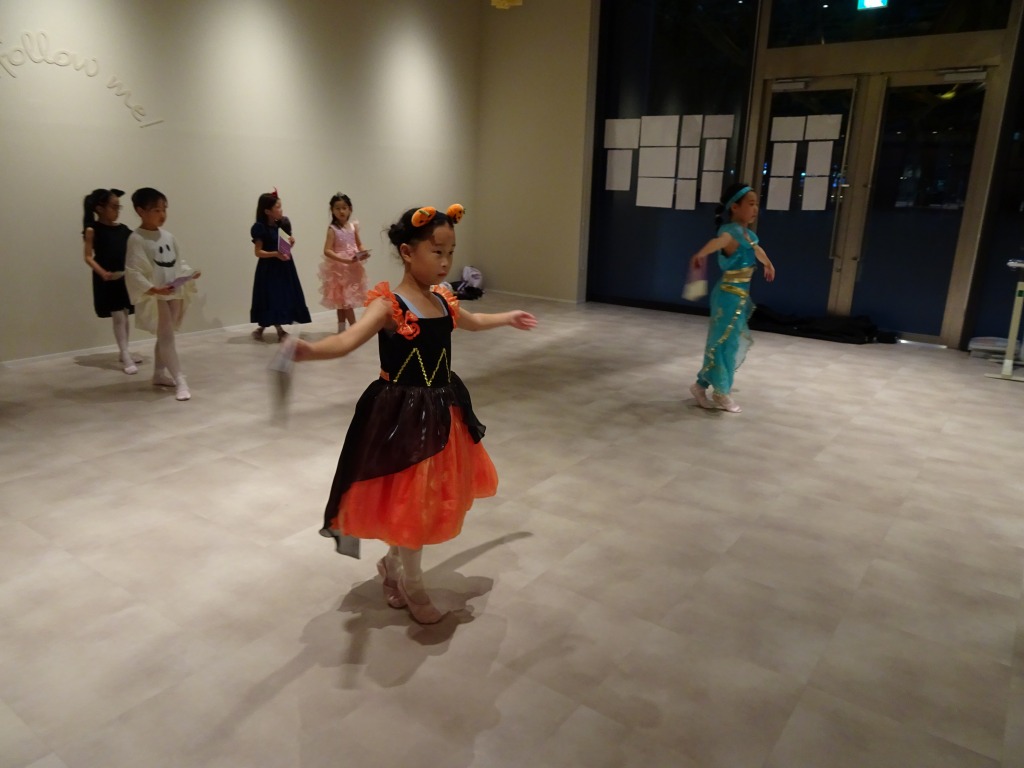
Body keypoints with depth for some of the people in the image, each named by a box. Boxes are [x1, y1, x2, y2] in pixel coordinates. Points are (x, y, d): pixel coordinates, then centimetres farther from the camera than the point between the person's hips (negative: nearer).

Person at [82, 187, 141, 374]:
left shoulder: (123, 229, 7)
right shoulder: (92, 230, -7)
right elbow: (88, 257, -10)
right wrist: (102, 272, -25)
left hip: (125, 277, 5)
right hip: (107, 279, -5)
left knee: (125, 316, 14)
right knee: (118, 317, -6)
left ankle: (124, 352, 27)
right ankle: (125, 357, -2)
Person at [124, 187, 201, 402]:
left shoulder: (168, 237, 9)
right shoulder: (136, 239, -12)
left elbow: (179, 262, 16)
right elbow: (132, 271, -17)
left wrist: (189, 274, -4)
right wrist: (152, 289, -27)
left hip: (175, 294, 7)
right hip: (155, 297, -7)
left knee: (164, 336, 17)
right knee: (166, 337, -8)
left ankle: (159, 374, 31)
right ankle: (180, 381, -9)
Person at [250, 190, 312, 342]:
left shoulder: (283, 223, 3)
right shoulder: (260, 228, -13)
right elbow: (258, 252, -14)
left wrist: (291, 242, -6)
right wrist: (276, 254, -26)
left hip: (284, 266, 6)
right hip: (269, 268, -6)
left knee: (283, 297, 7)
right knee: (270, 298, -4)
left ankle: (279, 329, 16)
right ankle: (260, 328, 10)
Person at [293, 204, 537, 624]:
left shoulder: (443, 300, 5)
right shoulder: (389, 304, -18)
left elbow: (472, 321, 28)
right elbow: (348, 340, -35)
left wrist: (509, 317, 44)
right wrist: (310, 349, -57)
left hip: (442, 411, 8)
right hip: (402, 414, -8)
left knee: (432, 498, 16)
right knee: (410, 503, 4)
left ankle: (393, 565, 40)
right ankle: (412, 588, 28)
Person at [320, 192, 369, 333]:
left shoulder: (353, 225, 2)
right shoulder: (332, 229, -13)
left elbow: (359, 244, 13)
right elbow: (327, 251, -20)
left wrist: (363, 254, -10)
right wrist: (345, 260, -31)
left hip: (353, 267, 6)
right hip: (339, 268, -6)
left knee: (344, 299, 15)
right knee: (345, 299, -4)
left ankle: (342, 329, 24)